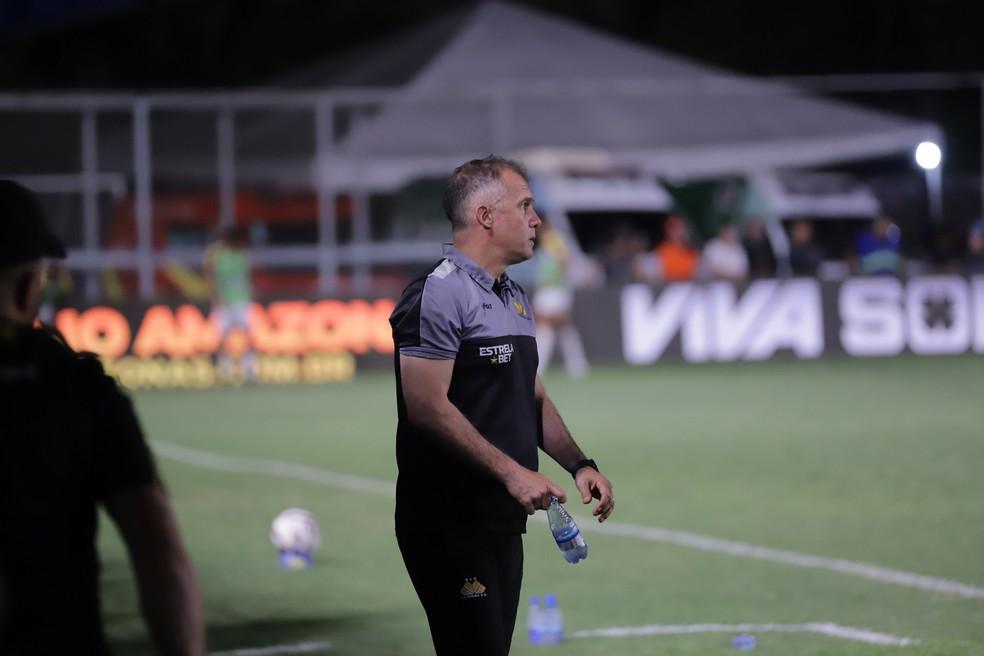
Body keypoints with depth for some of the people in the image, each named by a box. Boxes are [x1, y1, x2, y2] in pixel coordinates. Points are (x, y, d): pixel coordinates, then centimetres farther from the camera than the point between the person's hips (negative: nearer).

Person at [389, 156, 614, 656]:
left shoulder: (514, 299, 18)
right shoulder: (438, 293, -13)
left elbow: (534, 398, 23)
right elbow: (427, 406, -20)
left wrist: (579, 465, 7)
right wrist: (511, 472, -20)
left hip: (503, 519, 9)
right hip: (451, 523, -9)